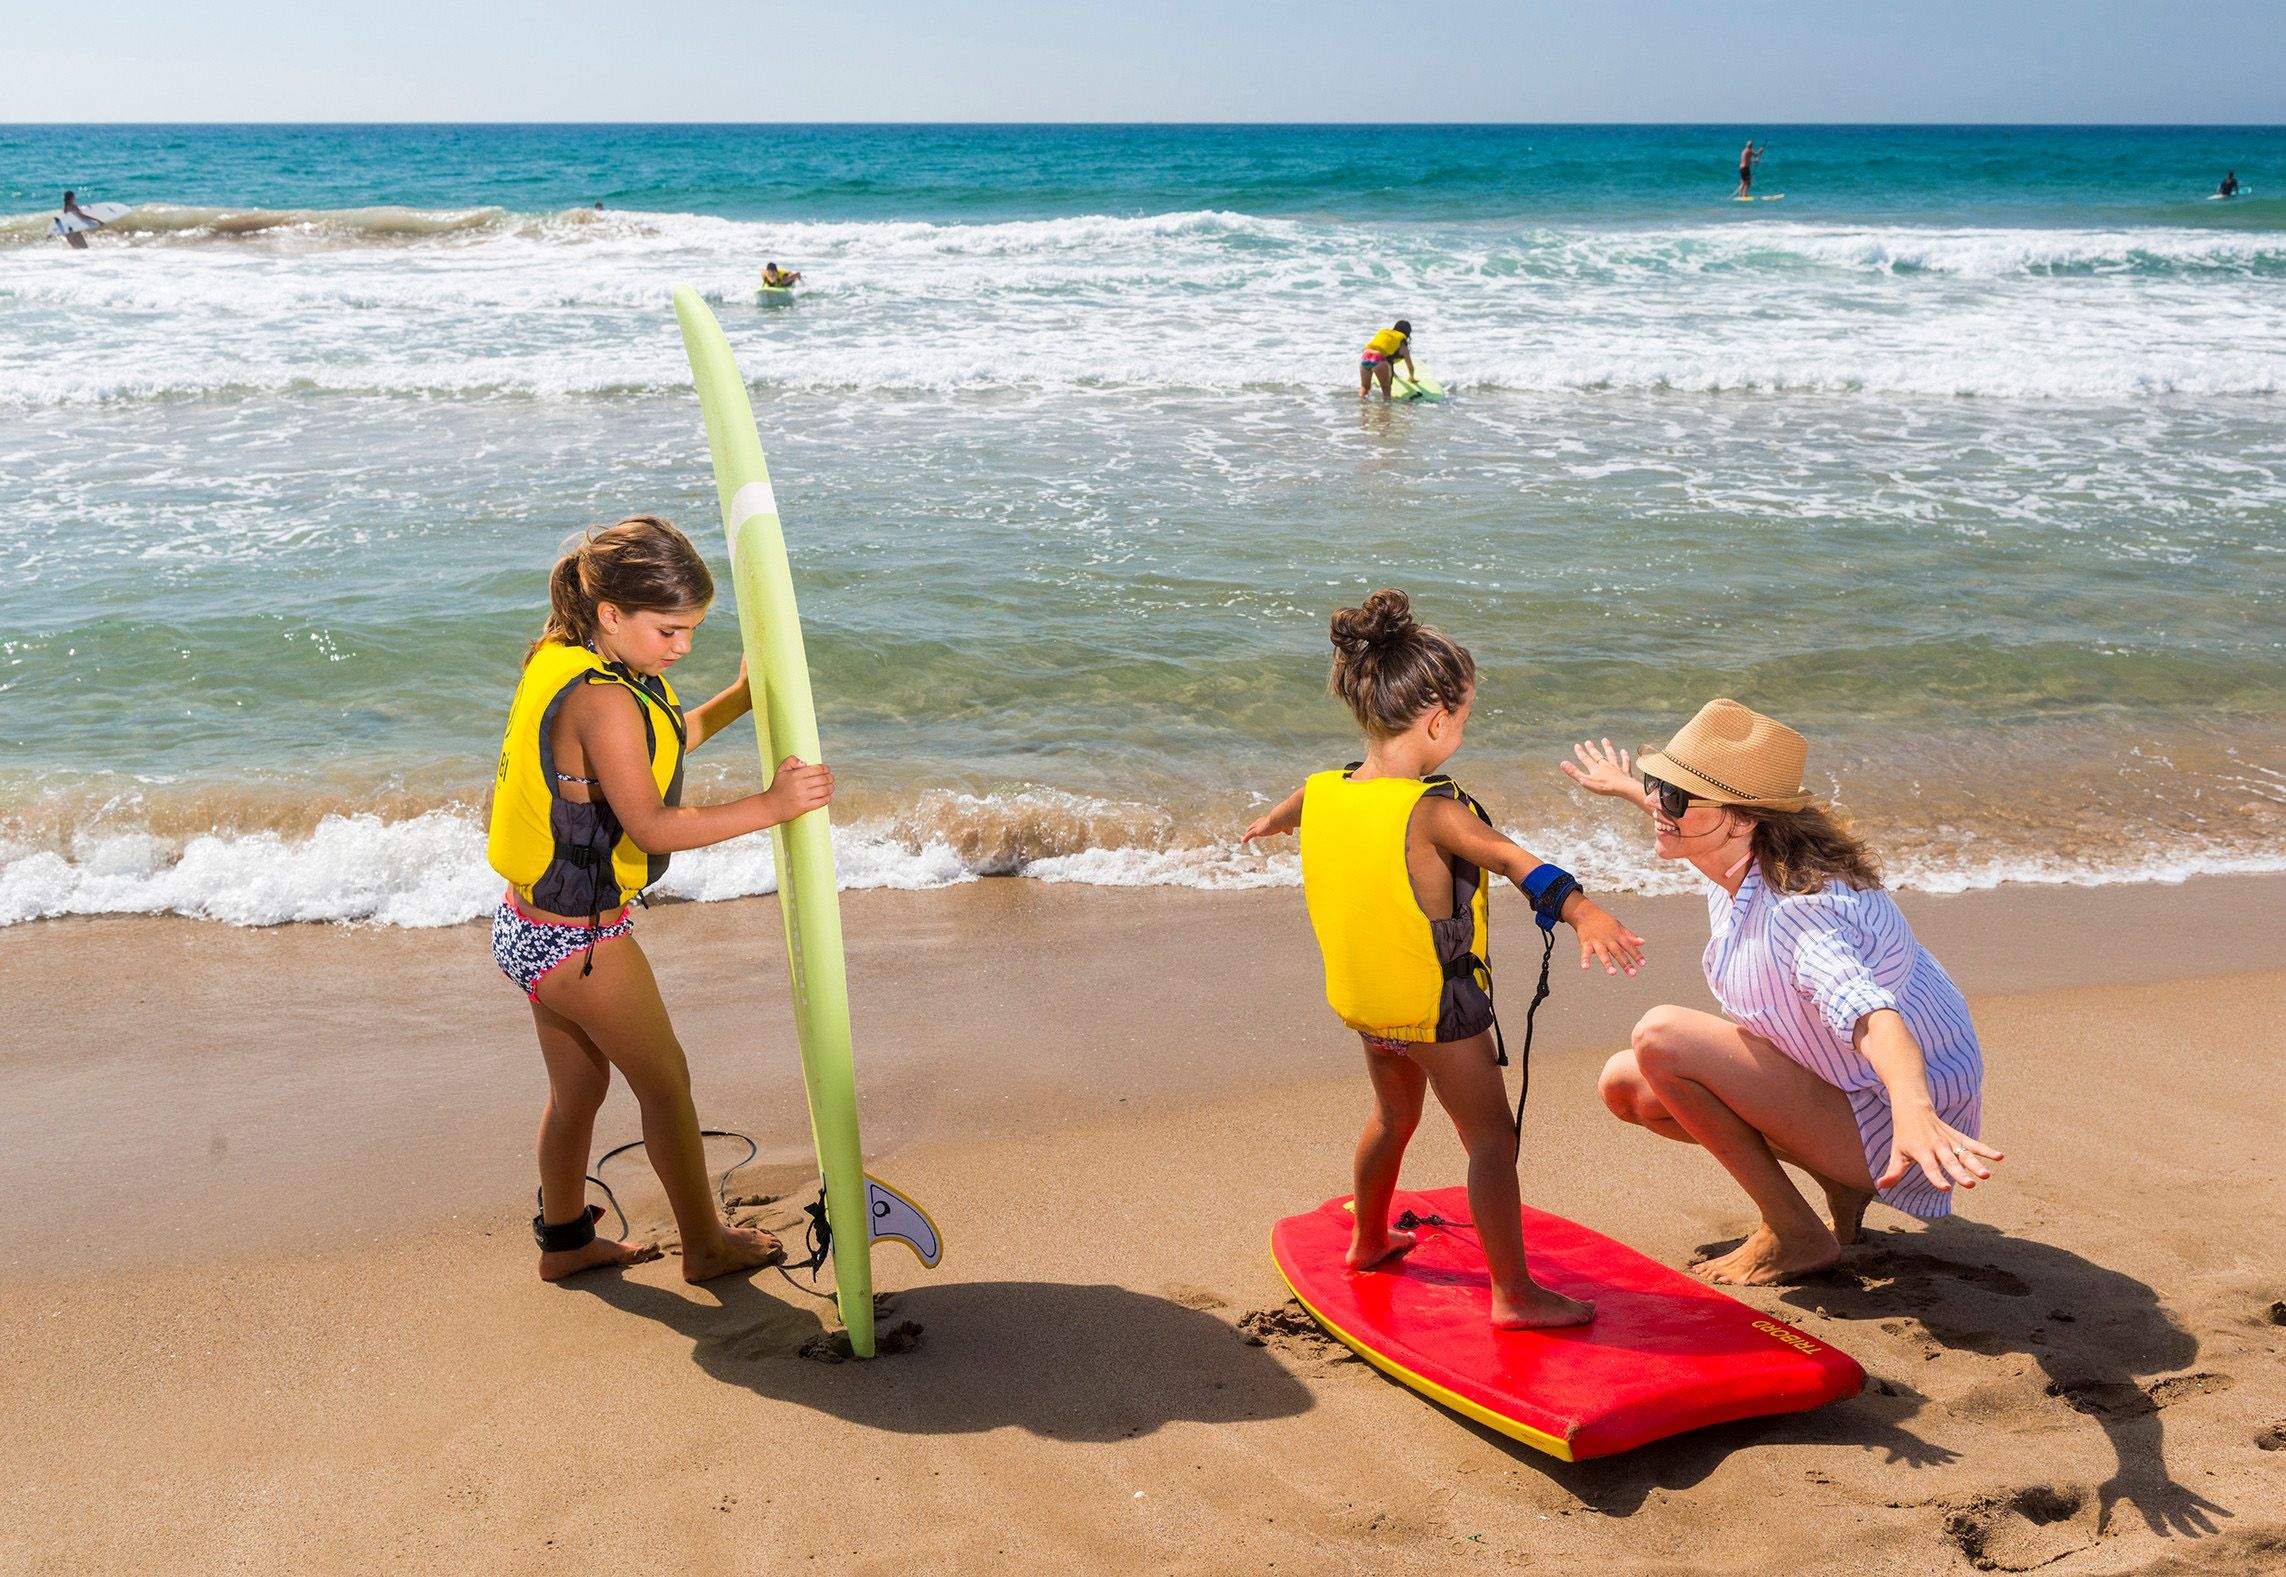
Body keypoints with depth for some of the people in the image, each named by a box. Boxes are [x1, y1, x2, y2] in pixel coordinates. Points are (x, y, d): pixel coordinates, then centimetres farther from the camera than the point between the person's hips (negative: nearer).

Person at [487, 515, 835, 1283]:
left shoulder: (569, 664, 4)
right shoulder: (603, 700, -27)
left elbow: (661, 743, 19)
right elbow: (651, 825, -29)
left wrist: (743, 698, 12)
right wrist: (769, 806, -28)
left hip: (533, 925, 9)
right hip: (578, 940, -9)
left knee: (577, 1089, 24)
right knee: (665, 1081, 9)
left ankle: (565, 1239, 41)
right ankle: (706, 1245, 25)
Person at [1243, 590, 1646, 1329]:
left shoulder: (1322, 791, -3)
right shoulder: (1430, 811, -25)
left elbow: (1292, 808, 22)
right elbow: (1512, 859, -40)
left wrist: (1269, 822, 46)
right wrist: (1583, 912, -53)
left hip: (1361, 1002, 8)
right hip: (1438, 1007, -8)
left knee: (1393, 1114, 29)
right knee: (1491, 1139, 1)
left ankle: (1369, 1239, 46)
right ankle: (1513, 1293, 3)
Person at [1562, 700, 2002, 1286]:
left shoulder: (1796, 909, -32)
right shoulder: (1745, 853, -5)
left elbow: (1869, 1011, -52)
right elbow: (1686, 820, 23)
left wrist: (1915, 1114, -71)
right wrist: (1629, 789, 42)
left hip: (1881, 1117, -9)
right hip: (1837, 1083, 9)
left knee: (1660, 1036, -25)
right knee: (1625, 1085, 6)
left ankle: (1794, 1236, -9)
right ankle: (1841, 1182, 11)